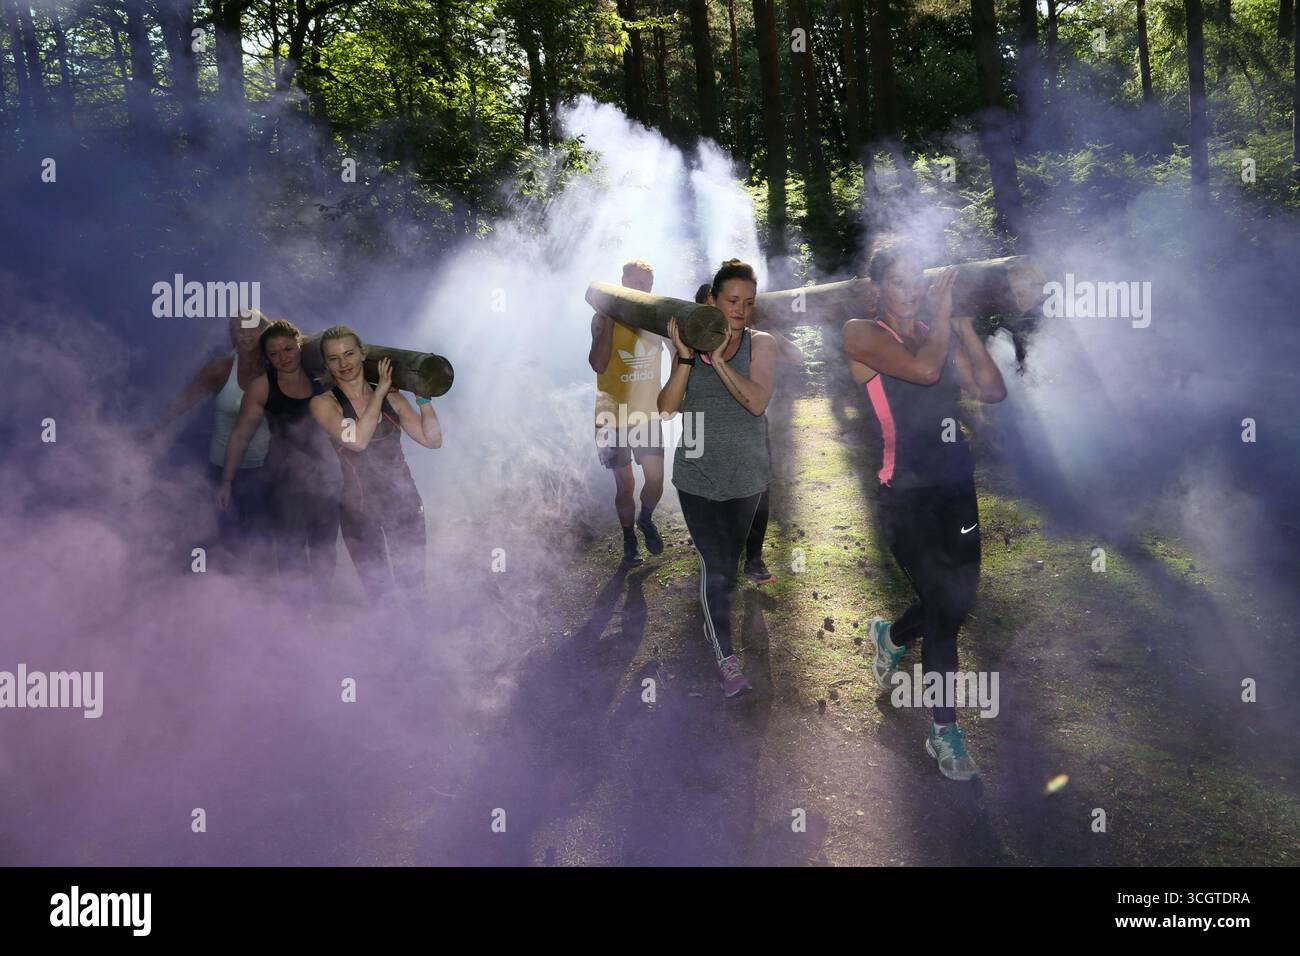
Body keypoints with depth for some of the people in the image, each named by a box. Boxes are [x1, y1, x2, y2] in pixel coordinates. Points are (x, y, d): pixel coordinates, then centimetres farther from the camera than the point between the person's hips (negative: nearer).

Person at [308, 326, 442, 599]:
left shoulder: (391, 396, 5)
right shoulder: (323, 403, -4)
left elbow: (432, 440, 2)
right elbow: (357, 440, -21)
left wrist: (422, 397, -8)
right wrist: (380, 392, -15)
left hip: (404, 502, 2)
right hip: (359, 508, -2)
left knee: (414, 586, 4)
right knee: (379, 592, 6)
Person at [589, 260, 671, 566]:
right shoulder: (604, 318, -10)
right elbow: (598, 364, -22)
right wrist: (609, 320, -24)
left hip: (647, 412, 3)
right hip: (614, 414, -3)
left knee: (655, 478, 2)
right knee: (625, 484, 4)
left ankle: (646, 520, 34)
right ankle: (629, 538, 26)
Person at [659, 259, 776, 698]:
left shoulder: (760, 344, -3)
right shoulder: (689, 343, -1)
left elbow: (757, 401, -19)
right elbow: (667, 407, -11)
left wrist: (718, 360, -28)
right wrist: (685, 358, -22)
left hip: (745, 474, 1)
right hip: (698, 473, -1)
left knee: (729, 561, 16)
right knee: (714, 564, -9)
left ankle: (714, 621, 40)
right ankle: (725, 659, -3)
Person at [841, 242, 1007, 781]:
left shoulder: (940, 333, 11)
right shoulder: (862, 334, -5)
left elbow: (993, 391, 1)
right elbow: (924, 369, -23)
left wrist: (962, 323, -3)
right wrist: (942, 312, -9)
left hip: (958, 488, 6)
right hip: (907, 495, -6)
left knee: (957, 602, 15)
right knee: (948, 608, -7)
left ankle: (890, 636, 48)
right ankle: (944, 732, 11)